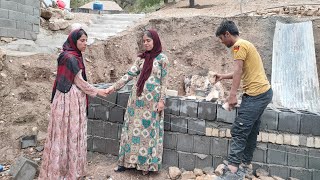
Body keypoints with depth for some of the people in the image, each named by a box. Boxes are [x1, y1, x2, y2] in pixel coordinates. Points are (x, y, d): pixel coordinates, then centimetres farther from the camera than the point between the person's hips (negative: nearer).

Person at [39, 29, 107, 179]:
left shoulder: (74, 56, 12)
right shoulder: (70, 58, -17)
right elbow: (79, 81, -14)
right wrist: (97, 91, -5)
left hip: (74, 98, 9)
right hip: (69, 99, -9)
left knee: (73, 132, 15)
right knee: (68, 132, 0)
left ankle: (71, 167, 27)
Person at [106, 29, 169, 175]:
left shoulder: (162, 58, -4)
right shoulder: (141, 58, 8)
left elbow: (164, 81, -5)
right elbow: (130, 74, 5)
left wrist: (162, 100, -11)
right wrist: (114, 87, -2)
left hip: (152, 100, -4)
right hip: (137, 98, 4)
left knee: (149, 130, 5)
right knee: (134, 128, 9)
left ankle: (146, 163, 19)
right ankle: (127, 160, 21)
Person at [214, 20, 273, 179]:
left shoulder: (239, 45, -10)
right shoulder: (245, 44, 22)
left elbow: (238, 71, -20)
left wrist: (232, 95, -24)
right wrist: (223, 76, 33)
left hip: (256, 94, -11)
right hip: (263, 92, 11)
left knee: (238, 131, -12)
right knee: (251, 132, 14)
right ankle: (245, 166, 23)